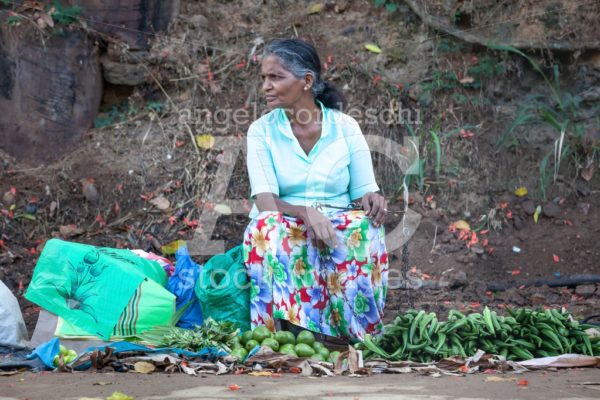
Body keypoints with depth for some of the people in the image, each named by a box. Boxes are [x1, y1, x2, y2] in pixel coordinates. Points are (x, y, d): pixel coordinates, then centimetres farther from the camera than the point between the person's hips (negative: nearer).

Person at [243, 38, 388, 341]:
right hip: (285, 232, 0)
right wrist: (306, 213, -31)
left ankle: (359, 335, -31)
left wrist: (372, 200, -23)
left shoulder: (345, 128, 4)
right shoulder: (262, 131, 2)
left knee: (362, 226, -33)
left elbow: (365, 193, 3)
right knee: (268, 226, -35)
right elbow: (266, 203, -11)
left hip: (337, 229, 0)